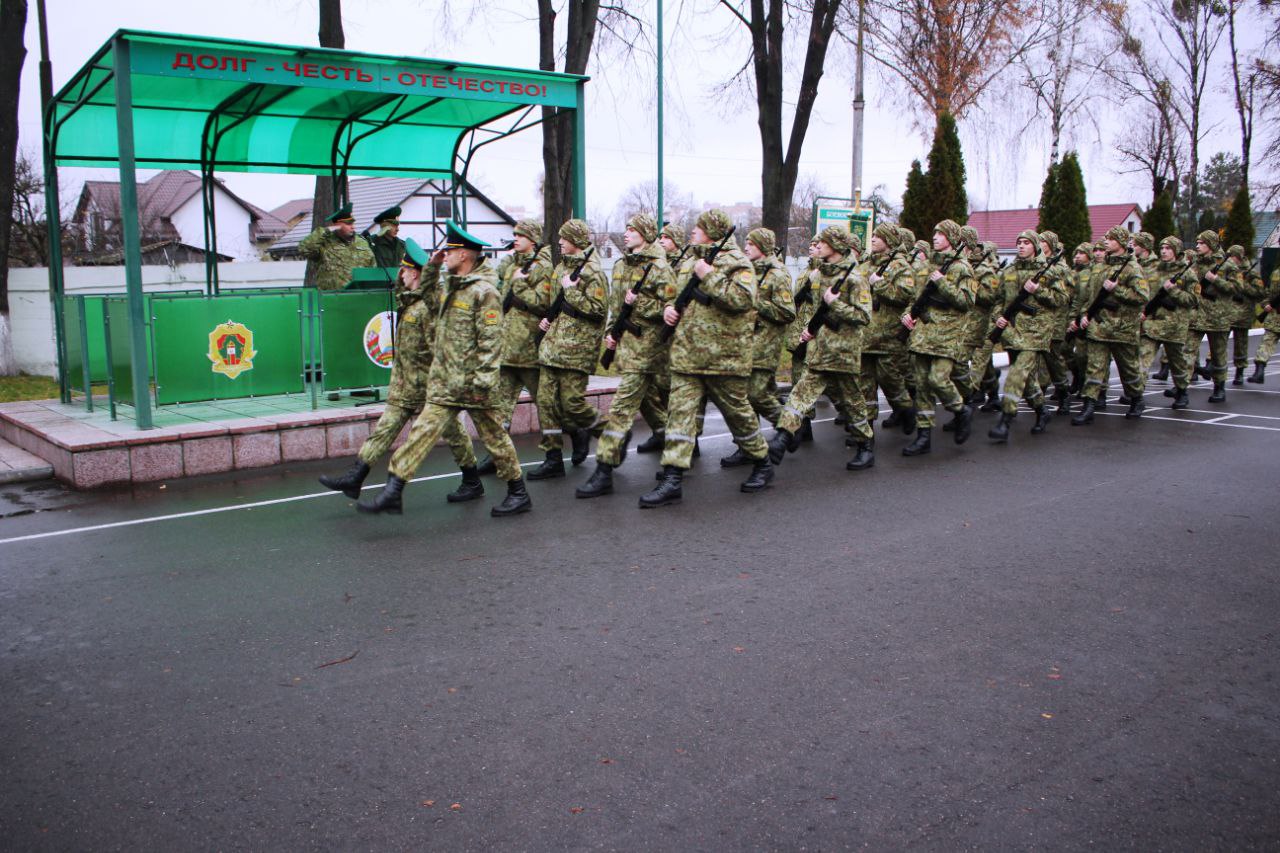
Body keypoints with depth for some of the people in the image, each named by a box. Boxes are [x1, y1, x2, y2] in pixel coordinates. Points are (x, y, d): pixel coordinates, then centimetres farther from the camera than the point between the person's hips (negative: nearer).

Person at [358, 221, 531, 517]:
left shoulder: (485, 291, -14)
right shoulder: (450, 284, 12)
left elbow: (491, 341, -17)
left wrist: (482, 382, -21)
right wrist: (432, 267, 19)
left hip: (472, 382, -7)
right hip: (444, 381, 7)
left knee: (494, 435, 5)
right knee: (424, 430, 1)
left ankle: (518, 494, 19)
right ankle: (392, 492, -2)